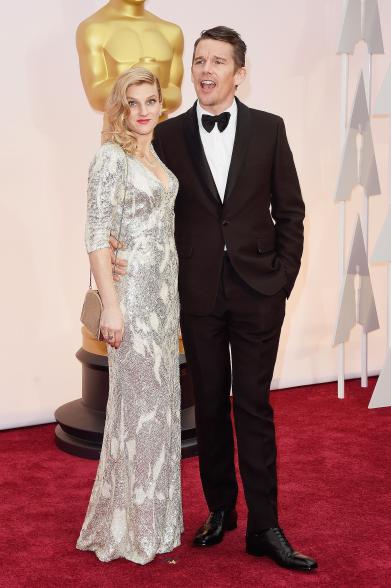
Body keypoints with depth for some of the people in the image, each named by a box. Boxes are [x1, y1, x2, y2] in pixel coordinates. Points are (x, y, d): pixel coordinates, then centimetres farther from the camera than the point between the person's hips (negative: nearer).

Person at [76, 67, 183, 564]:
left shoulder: (158, 155, 13)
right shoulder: (111, 157, -11)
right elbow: (96, 237, -15)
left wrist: (172, 293, 15)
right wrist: (111, 305, -19)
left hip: (165, 288, 8)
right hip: (133, 289, -8)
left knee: (161, 398, 13)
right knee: (136, 401, -1)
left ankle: (153, 512, 27)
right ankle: (128, 527, 14)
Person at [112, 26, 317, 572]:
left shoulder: (268, 129, 2)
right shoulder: (169, 135, 3)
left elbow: (290, 210, 3)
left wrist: (283, 280, -3)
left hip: (258, 291, -1)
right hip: (199, 294, 1)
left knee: (254, 406, 2)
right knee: (210, 405, 10)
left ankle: (264, 527, 9)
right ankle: (220, 509, 25)